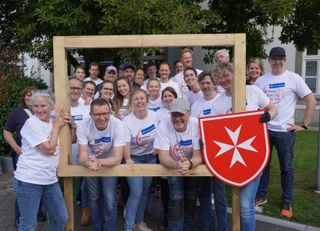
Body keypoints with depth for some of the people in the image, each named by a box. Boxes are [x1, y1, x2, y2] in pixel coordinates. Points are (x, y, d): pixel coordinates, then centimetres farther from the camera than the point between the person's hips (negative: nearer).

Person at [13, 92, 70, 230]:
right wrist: (56, 126, -9)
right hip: (29, 180, -7)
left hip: (50, 179, 7)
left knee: (61, 218, 16)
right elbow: (49, 149, -18)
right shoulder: (31, 122, -13)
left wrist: (71, 124, 3)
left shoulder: (53, 122, 8)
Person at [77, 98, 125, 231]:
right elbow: (82, 156, -30)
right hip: (90, 163, 2)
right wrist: (89, 162, -56)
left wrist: (99, 162, -53)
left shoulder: (117, 125, -31)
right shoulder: (83, 126, -28)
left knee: (109, 200, -6)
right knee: (94, 199, 13)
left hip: (110, 163, -1)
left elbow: (117, 158, -32)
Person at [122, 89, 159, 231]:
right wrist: (127, 159, -42)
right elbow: (126, 144, -27)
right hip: (134, 158, -4)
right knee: (136, 192, -12)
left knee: (145, 191, 14)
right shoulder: (127, 121, -17)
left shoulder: (155, 116, -6)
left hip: (150, 157, 4)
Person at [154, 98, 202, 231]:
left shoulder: (197, 125, -20)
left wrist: (189, 164, -43)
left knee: (191, 200, 0)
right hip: (172, 167, -1)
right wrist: (177, 165, -45)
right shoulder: (163, 126, -22)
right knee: (176, 200, -15)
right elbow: (163, 158, -23)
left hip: (193, 167, 1)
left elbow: (198, 156, -20)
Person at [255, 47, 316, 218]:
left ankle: (287, 202, 21)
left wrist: (304, 125, -8)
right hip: (263, 129, 3)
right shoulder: (261, 80, 6)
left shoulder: (293, 78, -4)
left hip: (285, 131, -3)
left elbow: (311, 101, -5)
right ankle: (261, 196, 28)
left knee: (286, 168, 8)